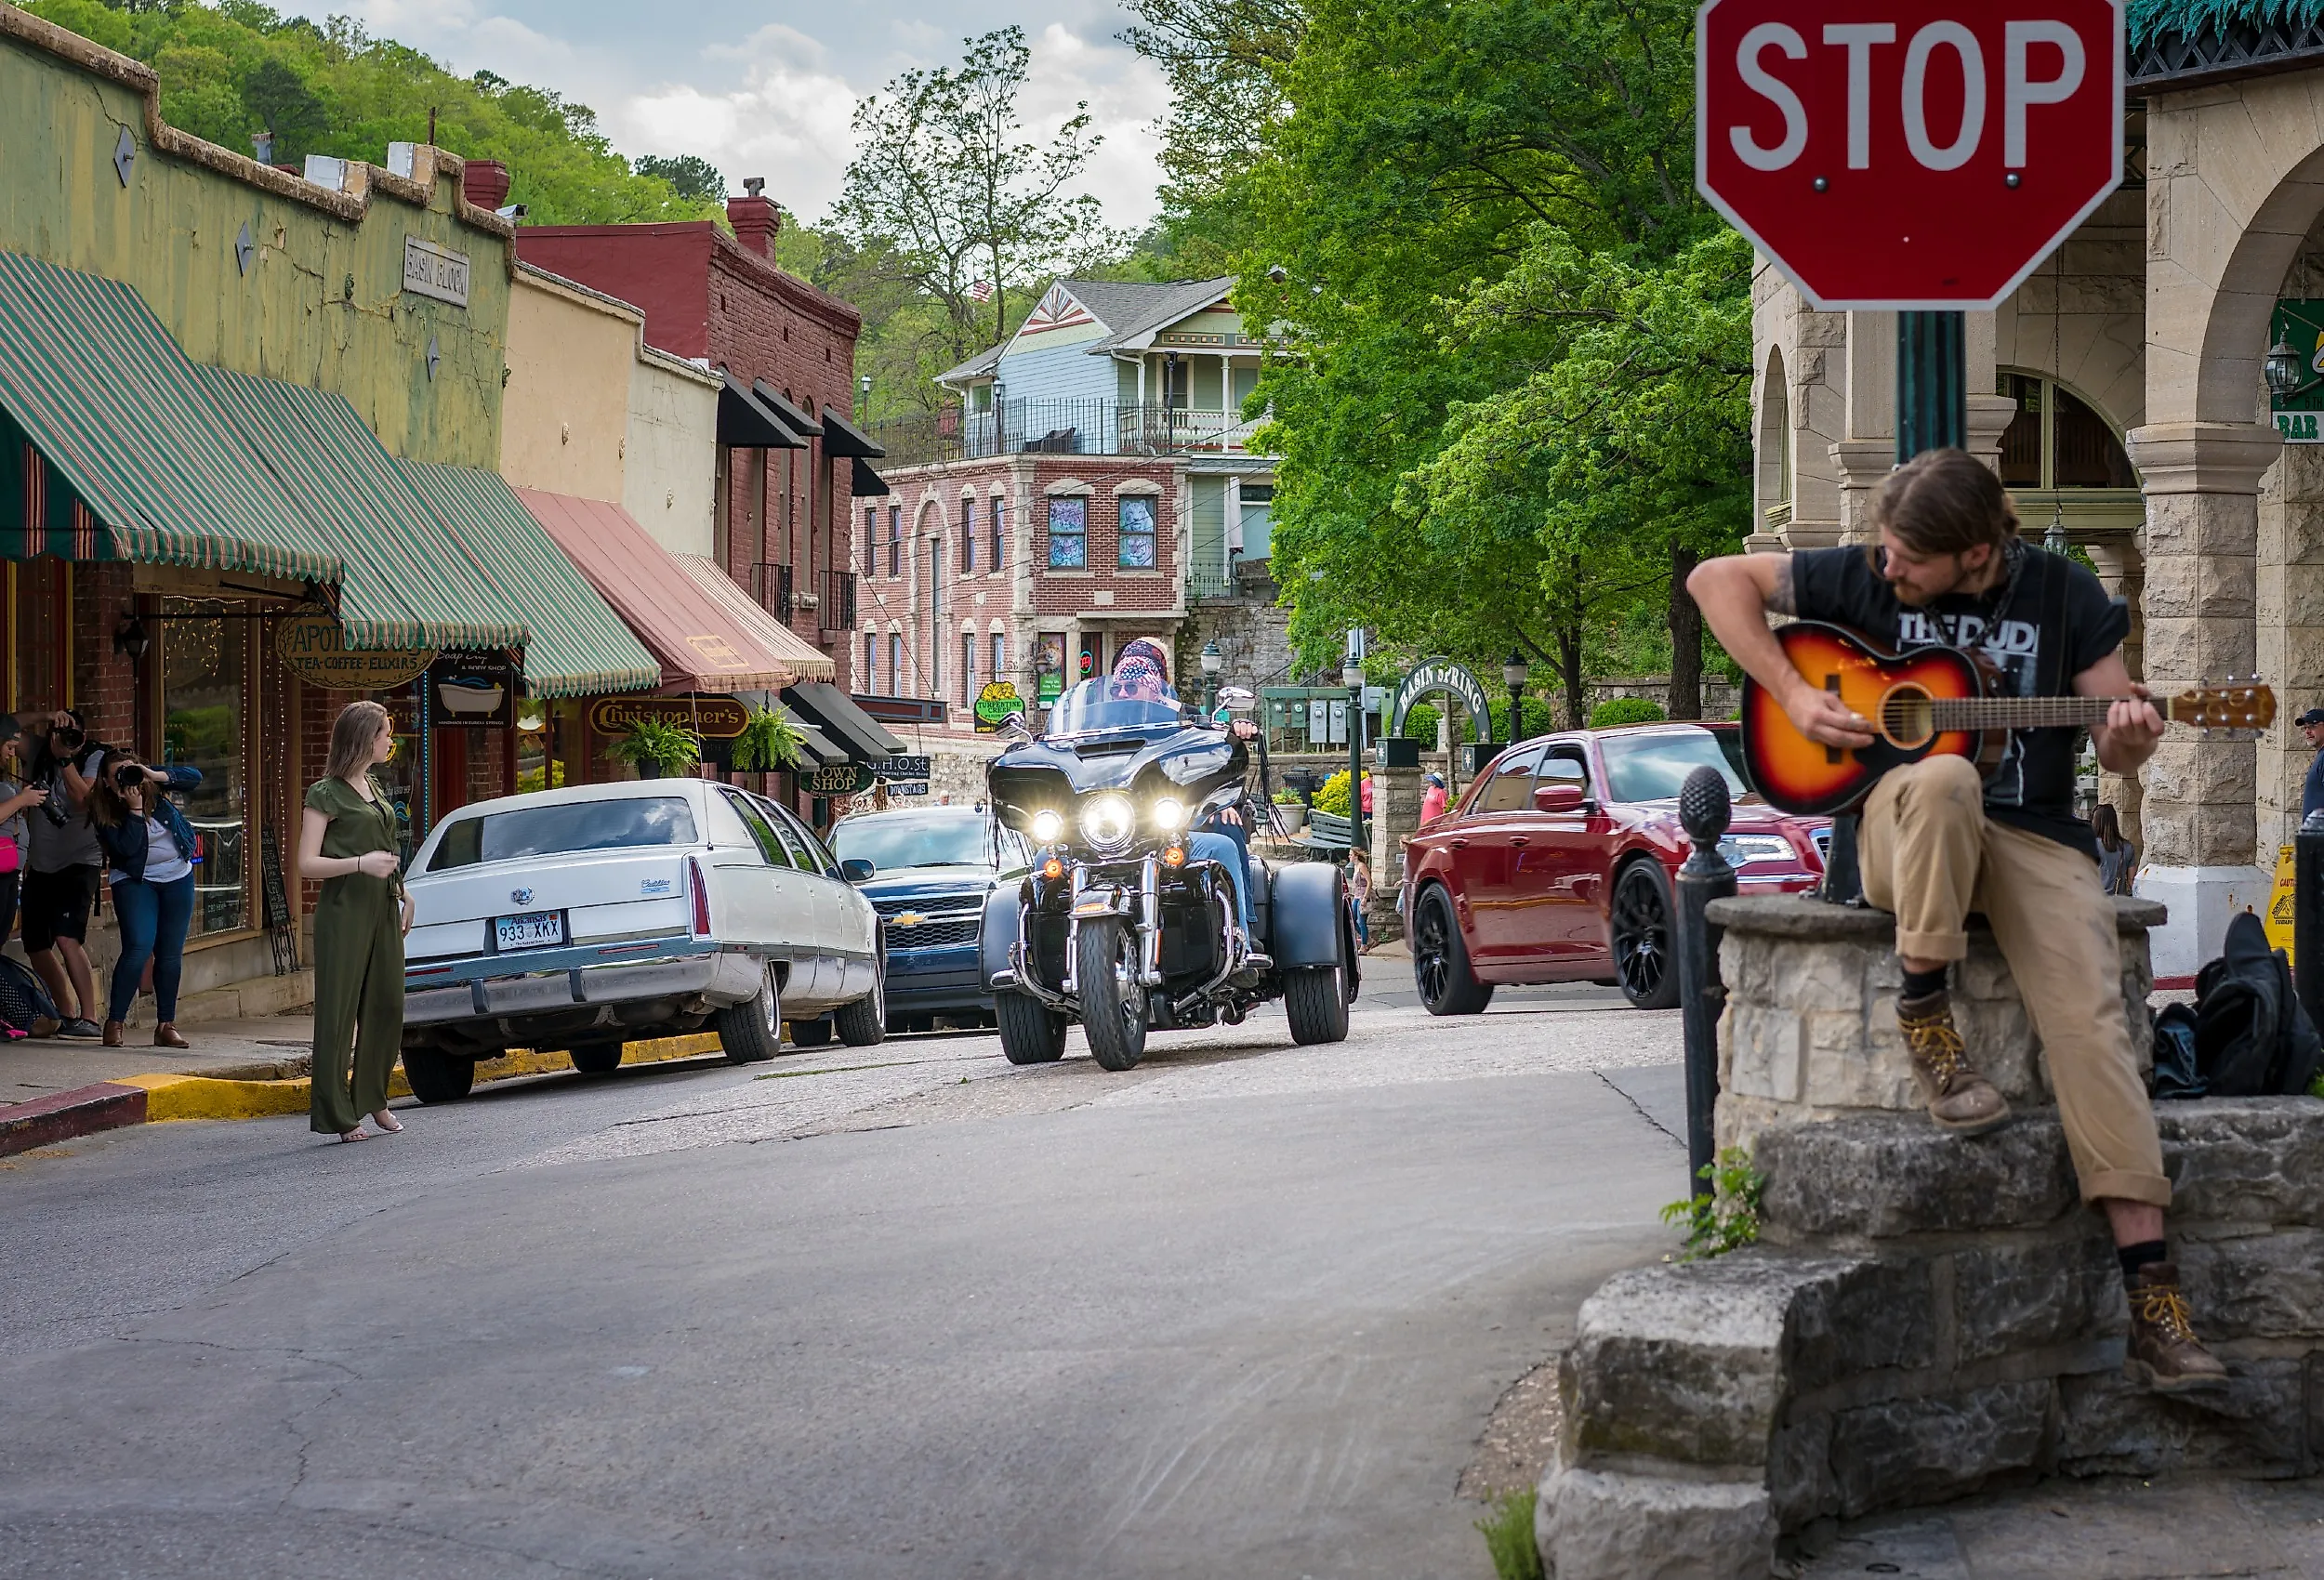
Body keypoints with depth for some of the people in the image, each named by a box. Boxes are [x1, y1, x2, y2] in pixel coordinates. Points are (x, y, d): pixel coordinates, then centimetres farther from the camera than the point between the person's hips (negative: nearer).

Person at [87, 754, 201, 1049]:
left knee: (171, 953, 4)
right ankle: (115, 1023, -13)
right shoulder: (103, 811, -13)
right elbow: (127, 847, -23)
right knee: (139, 949, -19)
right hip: (135, 882, -4)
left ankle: (166, 1025, 11)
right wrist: (135, 809, -27)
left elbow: (194, 777, -12)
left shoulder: (152, 788, -5)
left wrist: (155, 775, -24)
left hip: (177, 877, 4)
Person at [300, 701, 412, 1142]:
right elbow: (307, 864, -13)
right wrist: (361, 864, -23)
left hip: (382, 909, 8)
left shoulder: (373, 788, 16)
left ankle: (372, 1098, 21)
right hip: (344, 911, -8)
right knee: (338, 1011, -5)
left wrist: (402, 891, 21)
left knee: (387, 1006, 8)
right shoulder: (326, 794, -8)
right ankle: (337, 1115, -3)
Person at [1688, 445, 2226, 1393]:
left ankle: (2152, 1298, -27)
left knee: (2090, 1020, -23)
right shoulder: (1863, 579, 2)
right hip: (1898, 835, 0)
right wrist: (1789, 693, -5)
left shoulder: (2061, 595, 3)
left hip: (2037, 836, 1)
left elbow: (2118, 754, 7)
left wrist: (2130, 736, -19)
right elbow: (1717, 579, 6)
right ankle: (1923, 1013, -21)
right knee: (1944, 781, -38)